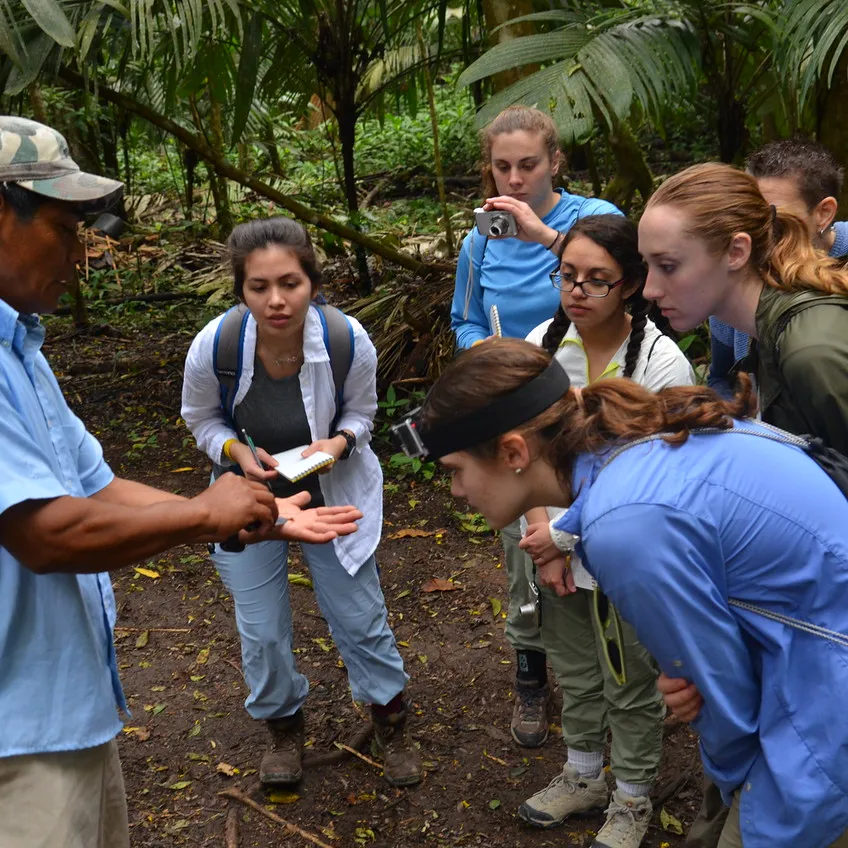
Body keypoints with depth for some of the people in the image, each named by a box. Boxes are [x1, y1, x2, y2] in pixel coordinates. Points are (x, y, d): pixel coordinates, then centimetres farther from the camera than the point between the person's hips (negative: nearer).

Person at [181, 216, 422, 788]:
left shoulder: (349, 342, -27)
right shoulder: (214, 346, -27)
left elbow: (361, 412, -6)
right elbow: (202, 419, -6)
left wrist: (340, 443, -27)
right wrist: (239, 453, -25)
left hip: (335, 494, 0)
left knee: (360, 617, 9)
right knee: (262, 632, 9)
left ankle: (393, 723, 36)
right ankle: (284, 727, 39)